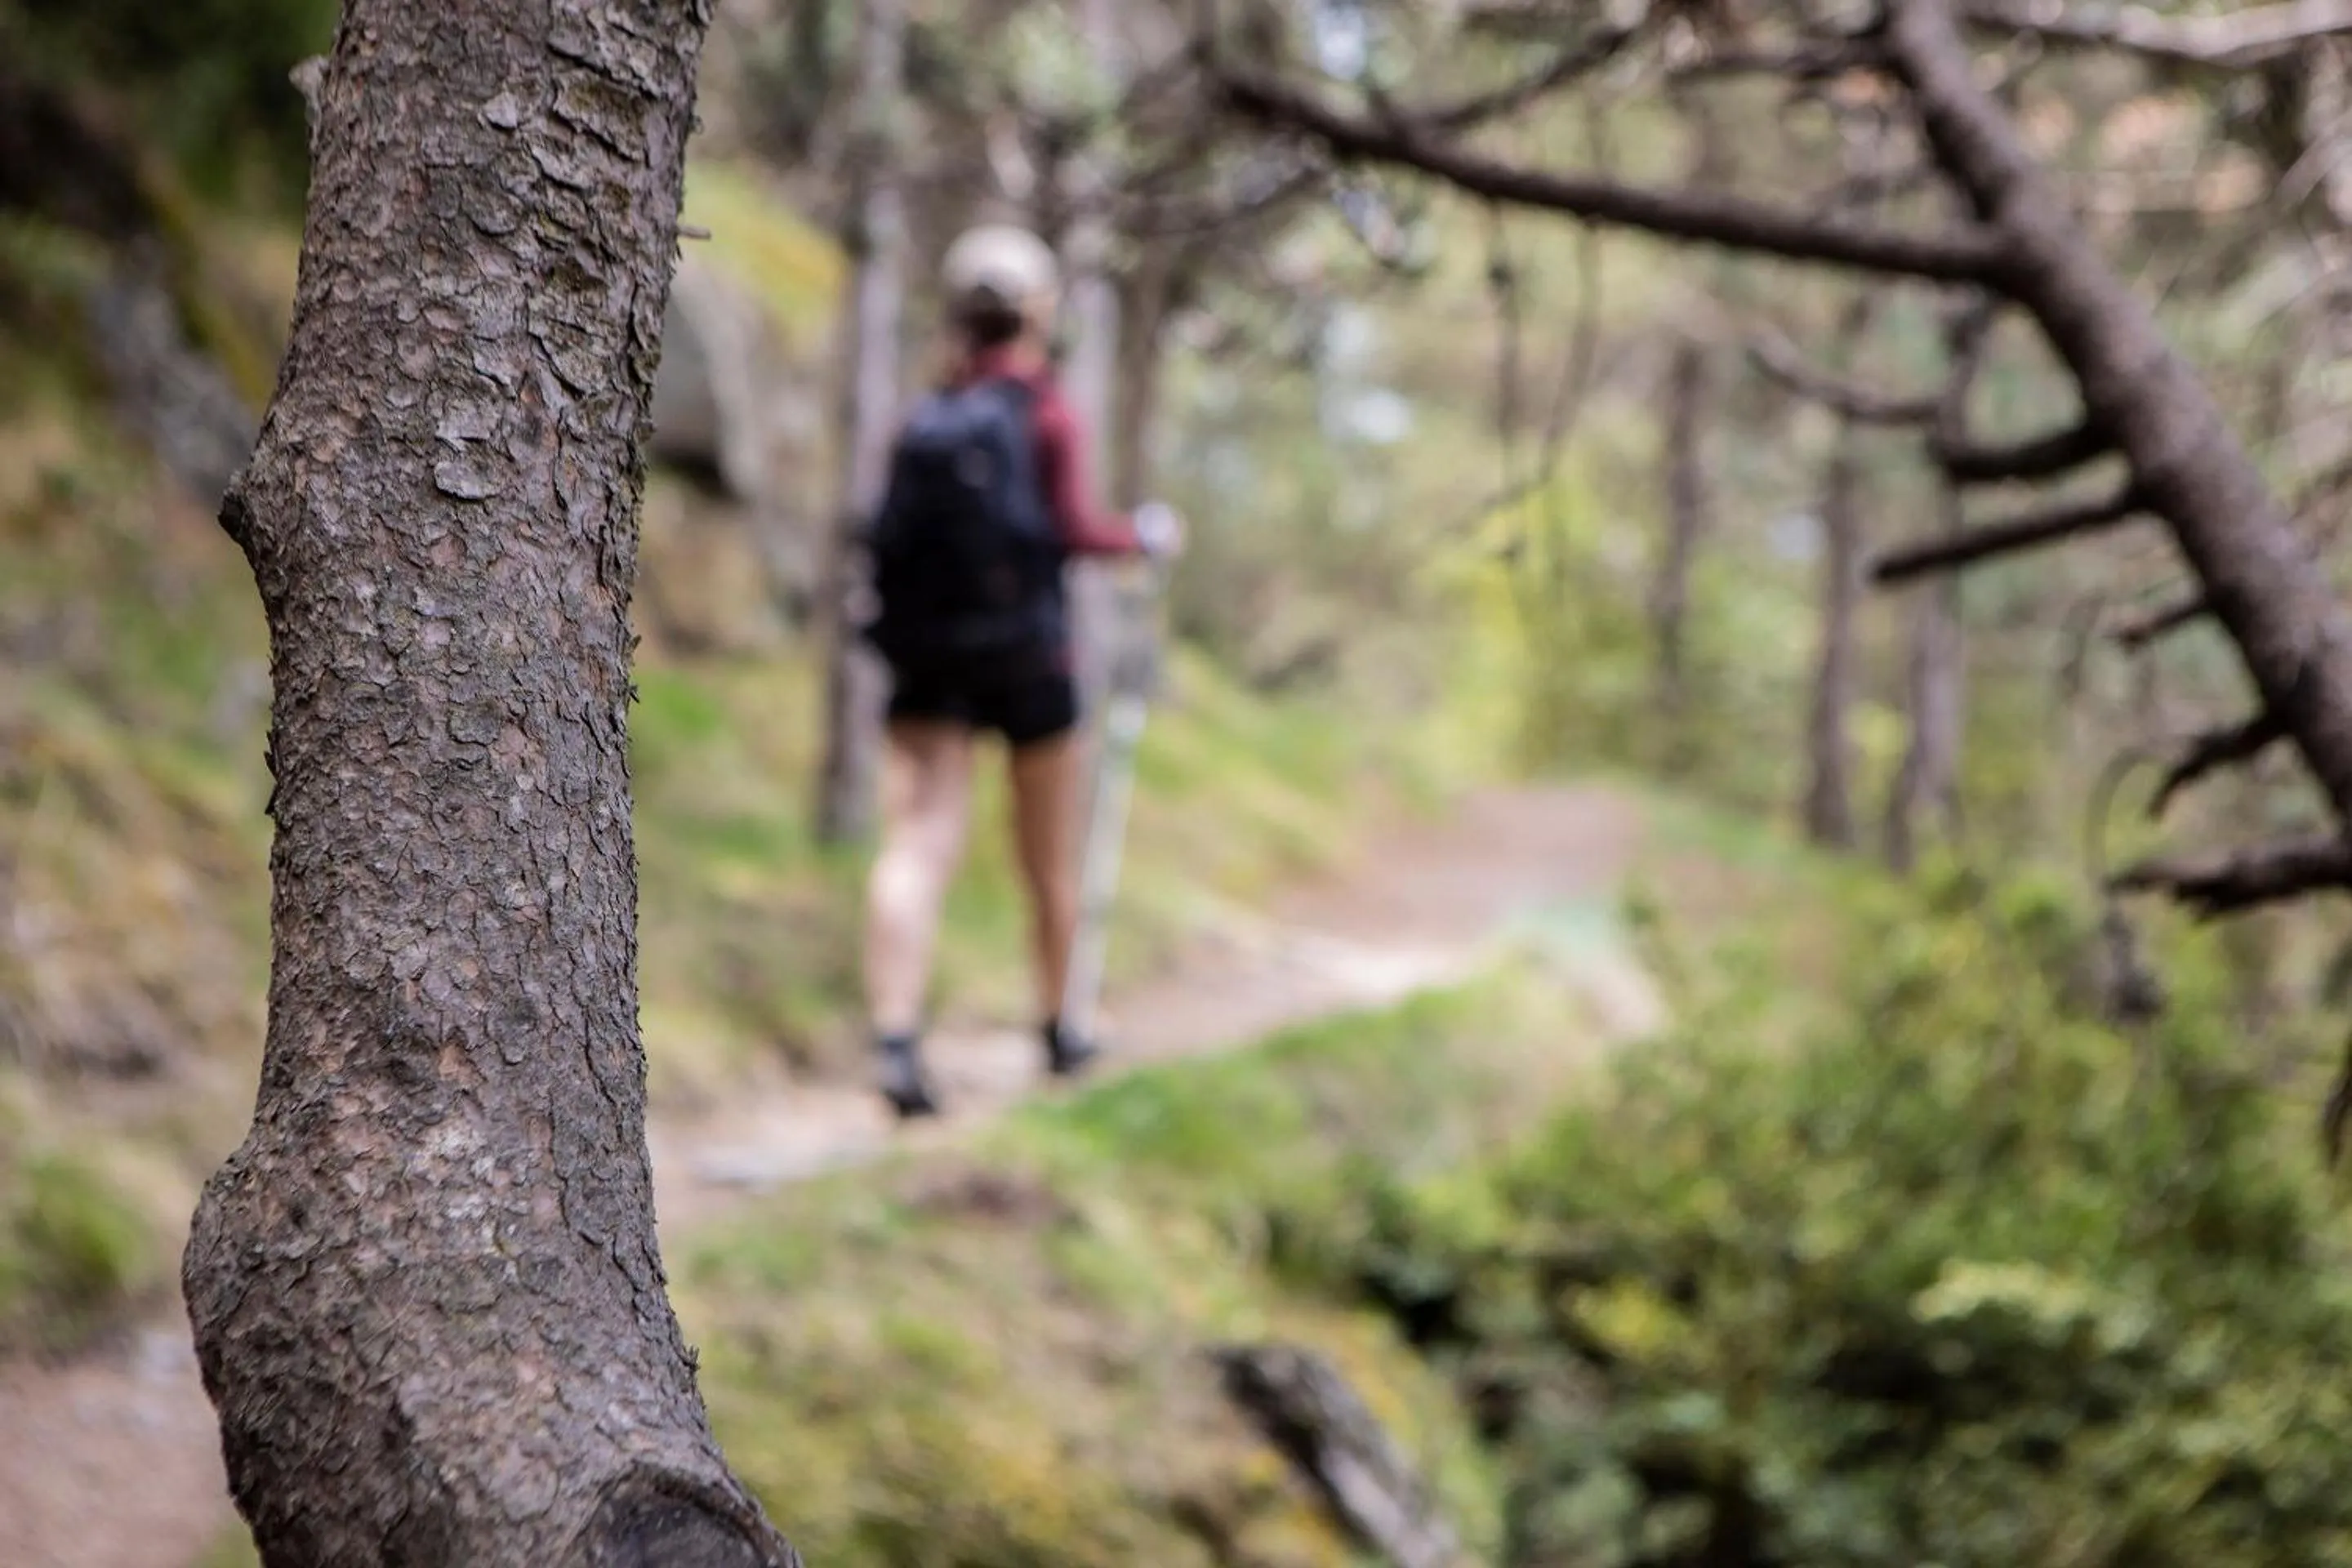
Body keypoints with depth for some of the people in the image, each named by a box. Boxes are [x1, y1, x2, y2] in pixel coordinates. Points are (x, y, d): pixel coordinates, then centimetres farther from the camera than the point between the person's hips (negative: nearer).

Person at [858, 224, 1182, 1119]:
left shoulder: (926, 417, 6)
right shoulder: (1046, 414, -6)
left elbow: (897, 536, 6)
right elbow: (1072, 530, -11)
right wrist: (1146, 537, 6)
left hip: (927, 657, 2)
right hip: (1025, 650, -2)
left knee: (915, 847, -8)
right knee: (1048, 860, 15)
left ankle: (894, 1039, -25)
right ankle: (1056, 1035, 31)